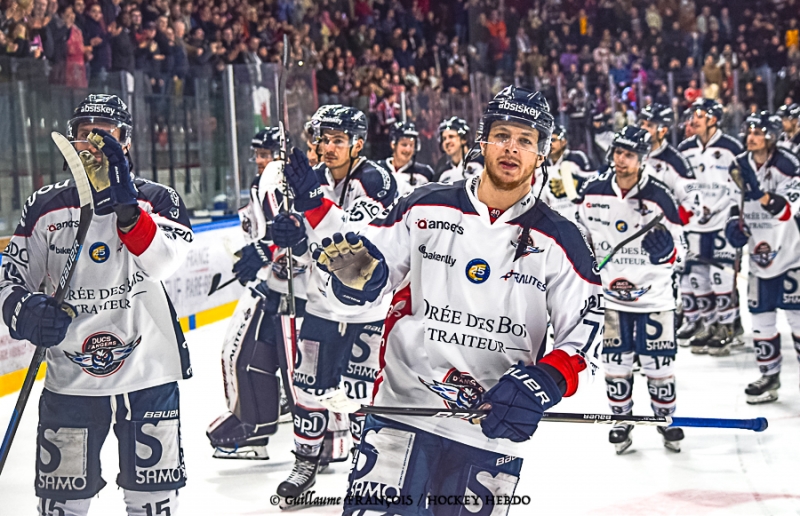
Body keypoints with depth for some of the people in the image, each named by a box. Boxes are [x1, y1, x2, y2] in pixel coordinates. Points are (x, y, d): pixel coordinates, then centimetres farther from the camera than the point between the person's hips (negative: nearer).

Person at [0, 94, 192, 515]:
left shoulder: (157, 199, 1)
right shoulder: (45, 207, 6)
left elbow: (164, 261, -17)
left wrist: (127, 207, -29)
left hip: (148, 373, -1)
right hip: (69, 380, 1)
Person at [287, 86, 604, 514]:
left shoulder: (559, 242, 2)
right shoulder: (424, 209, 2)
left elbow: (586, 334, 1)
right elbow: (359, 294, 5)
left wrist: (544, 382, -18)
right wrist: (355, 272, -19)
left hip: (494, 431, 1)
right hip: (403, 411, -1)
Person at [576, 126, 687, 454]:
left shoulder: (660, 198, -11)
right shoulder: (593, 193, -2)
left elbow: (676, 256, -8)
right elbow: (581, 238, 14)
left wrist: (662, 239, -28)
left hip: (654, 296, -2)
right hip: (610, 295, 2)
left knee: (659, 365, 4)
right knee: (615, 365, 7)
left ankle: (666, 419, 23)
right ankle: (621, 421, 24)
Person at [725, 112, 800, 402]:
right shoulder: (738, 167, 4)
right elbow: (733, 202, 17)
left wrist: (759, 192, -36)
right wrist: (734, 224, 0)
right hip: (759, 254, 5)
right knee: (761, 316, 8)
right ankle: (769, 376, 19)